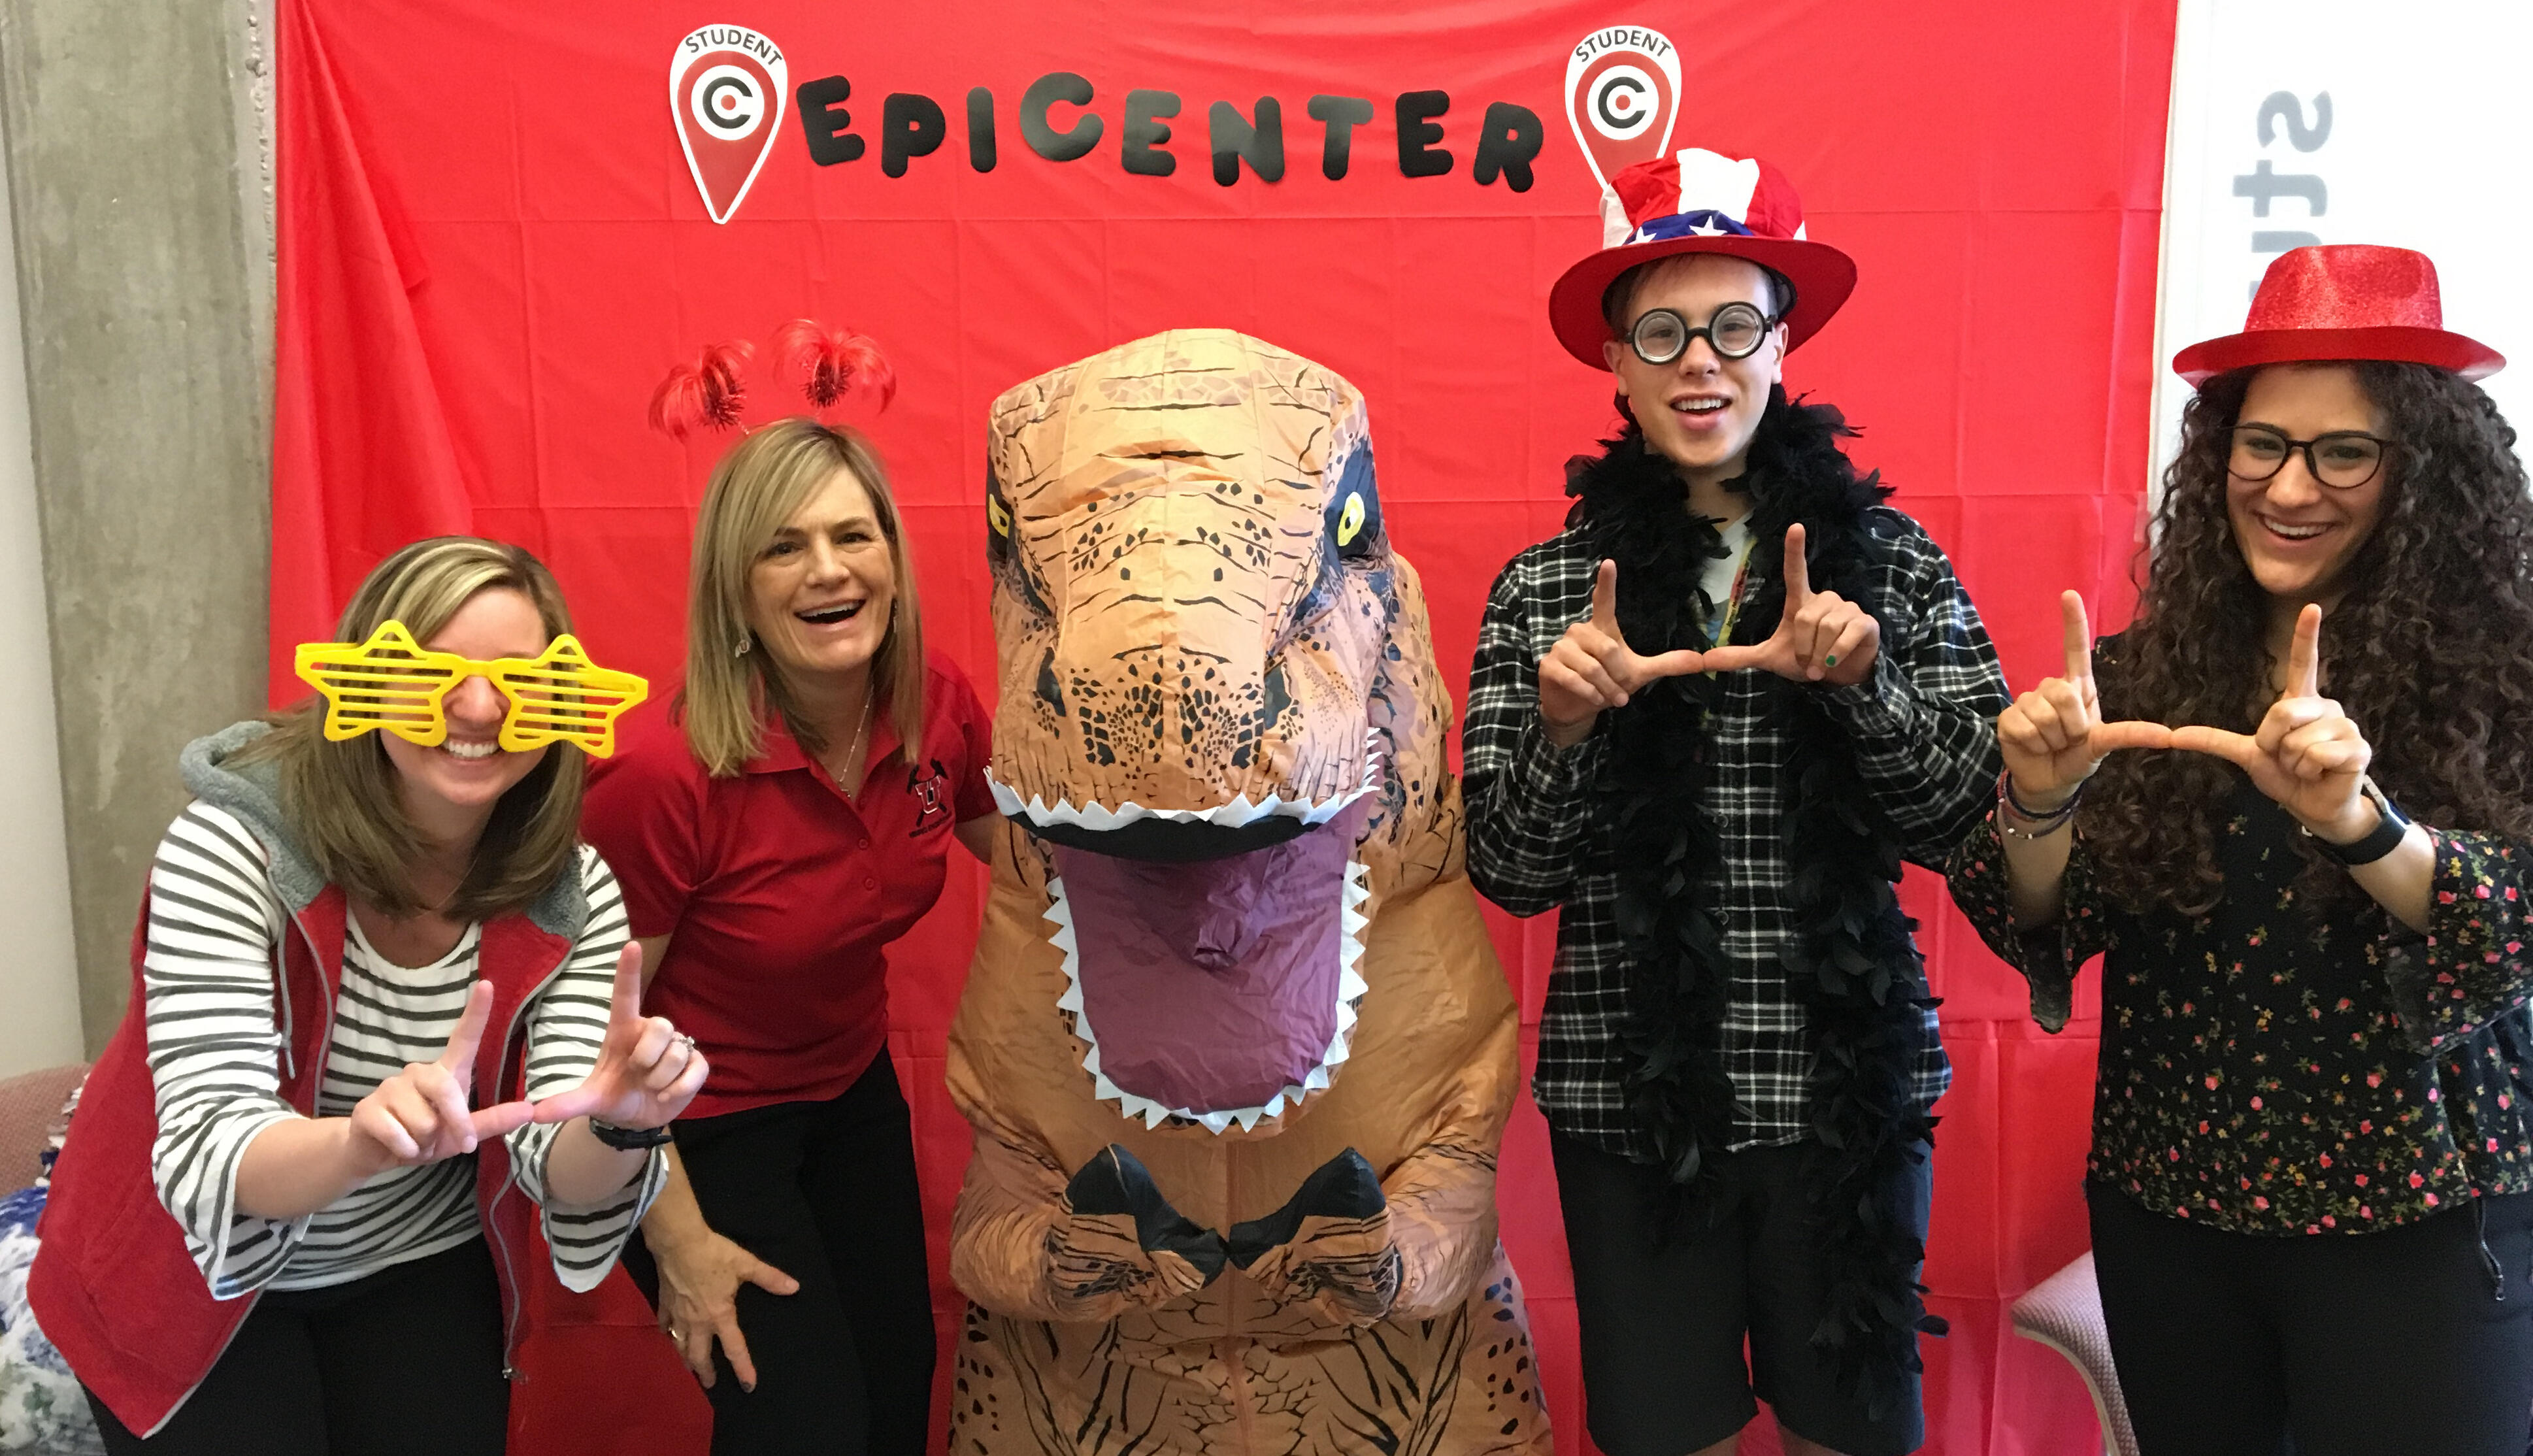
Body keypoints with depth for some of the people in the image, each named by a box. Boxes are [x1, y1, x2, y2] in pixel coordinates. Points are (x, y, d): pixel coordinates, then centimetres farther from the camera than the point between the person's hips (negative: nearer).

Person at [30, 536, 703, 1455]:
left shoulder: (572, 895, -16)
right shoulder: (233, 846, -25)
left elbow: (558, 1166, -20)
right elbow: (206, 1151, -32)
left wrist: (620, 1126, -44)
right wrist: (361, 1144, -54)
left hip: (421, 1273, 3)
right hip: (196, 1272, -2)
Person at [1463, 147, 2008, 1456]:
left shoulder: (1891, 562, -1)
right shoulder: (1544, 590, -1)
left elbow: (1966, 814, -3)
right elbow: (1511, 874, -3)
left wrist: (1863, 682, -19)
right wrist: (1562, 724, -21)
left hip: (1845, 1089, 0)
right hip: (1630, 1093, 0)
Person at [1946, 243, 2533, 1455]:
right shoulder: (2138, 672, -3)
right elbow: (2041, 931, -4)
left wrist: (2353, 818, -34)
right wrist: (2040, 801, -24)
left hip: (2417, 1226, -2)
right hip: (2165, 1209, 3)